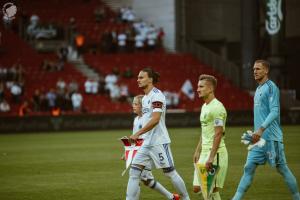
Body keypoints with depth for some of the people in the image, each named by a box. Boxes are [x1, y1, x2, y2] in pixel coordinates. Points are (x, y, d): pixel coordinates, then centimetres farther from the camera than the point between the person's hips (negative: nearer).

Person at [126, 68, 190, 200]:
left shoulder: (156, 95, -13)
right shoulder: (145, 97, 15)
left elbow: (155, 119, -23)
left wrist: (138, 134, -24)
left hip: (159, 142, -9)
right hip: (146, 143, 9)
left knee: (170, 173, 2)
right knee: (134, 172, -1)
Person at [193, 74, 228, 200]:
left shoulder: (217, 107, -14)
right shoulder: (204, 106, 16)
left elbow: (218, 134, -20)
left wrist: (211, 158, -25)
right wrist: (198, 151, 20)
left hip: (216, 152, -9)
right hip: (204, 152, 9)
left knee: (212, 189, -8)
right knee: (197, 188, 8)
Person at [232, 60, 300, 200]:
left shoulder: (271, 87, -9)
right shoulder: (259, 89, 18)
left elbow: (275, 112, -19)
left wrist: (261, 129, -29)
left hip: (271, 137, -8)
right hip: (259, 137, 8)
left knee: (282, 168, 0)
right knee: (249, 168, 1)